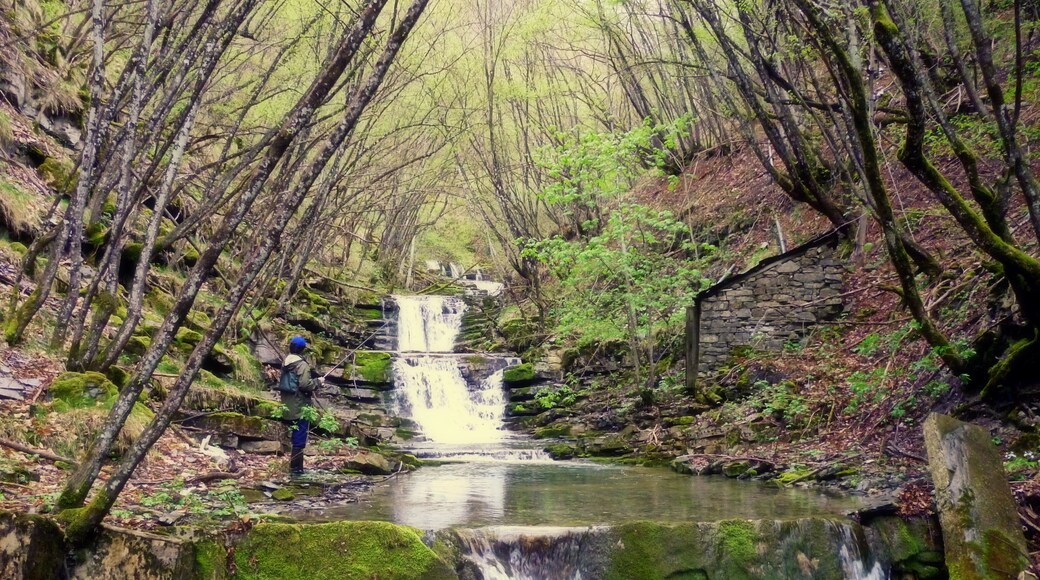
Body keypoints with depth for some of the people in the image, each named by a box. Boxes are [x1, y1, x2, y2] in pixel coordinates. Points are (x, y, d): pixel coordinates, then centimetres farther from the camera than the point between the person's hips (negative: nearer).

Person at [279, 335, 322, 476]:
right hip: (301, 407, -9)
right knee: (300, 439, -3)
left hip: (289, 407, 9)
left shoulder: (285, 362, 10)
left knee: (295, 437, 18)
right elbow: (305, 385, -24)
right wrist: (318, 381, -7)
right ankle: (296, 468, -1)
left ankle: (295, 467, 25)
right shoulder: (302, 364, -17)